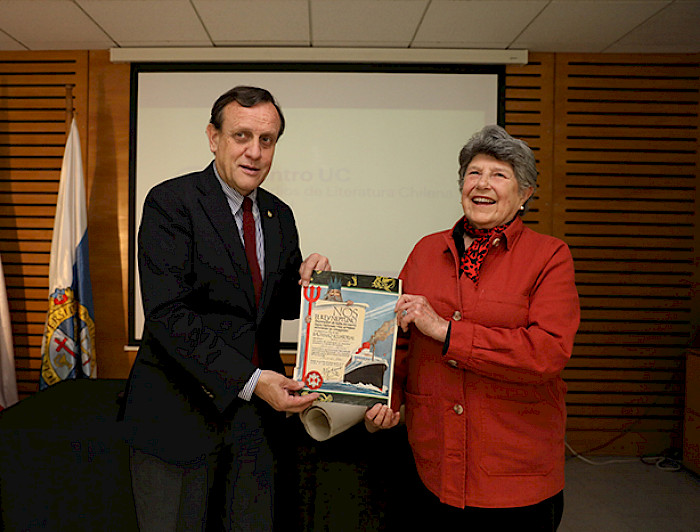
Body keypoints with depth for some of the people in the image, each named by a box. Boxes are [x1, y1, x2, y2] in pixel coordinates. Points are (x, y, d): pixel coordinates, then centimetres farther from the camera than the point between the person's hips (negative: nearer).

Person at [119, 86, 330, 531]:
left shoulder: (279, 215, 8)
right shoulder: (171, 202, -11)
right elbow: (168, 313, -20)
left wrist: (308, 280, -8)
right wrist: (249, 380, -25)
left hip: (256, 413, 5)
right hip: (180, 414, -5)